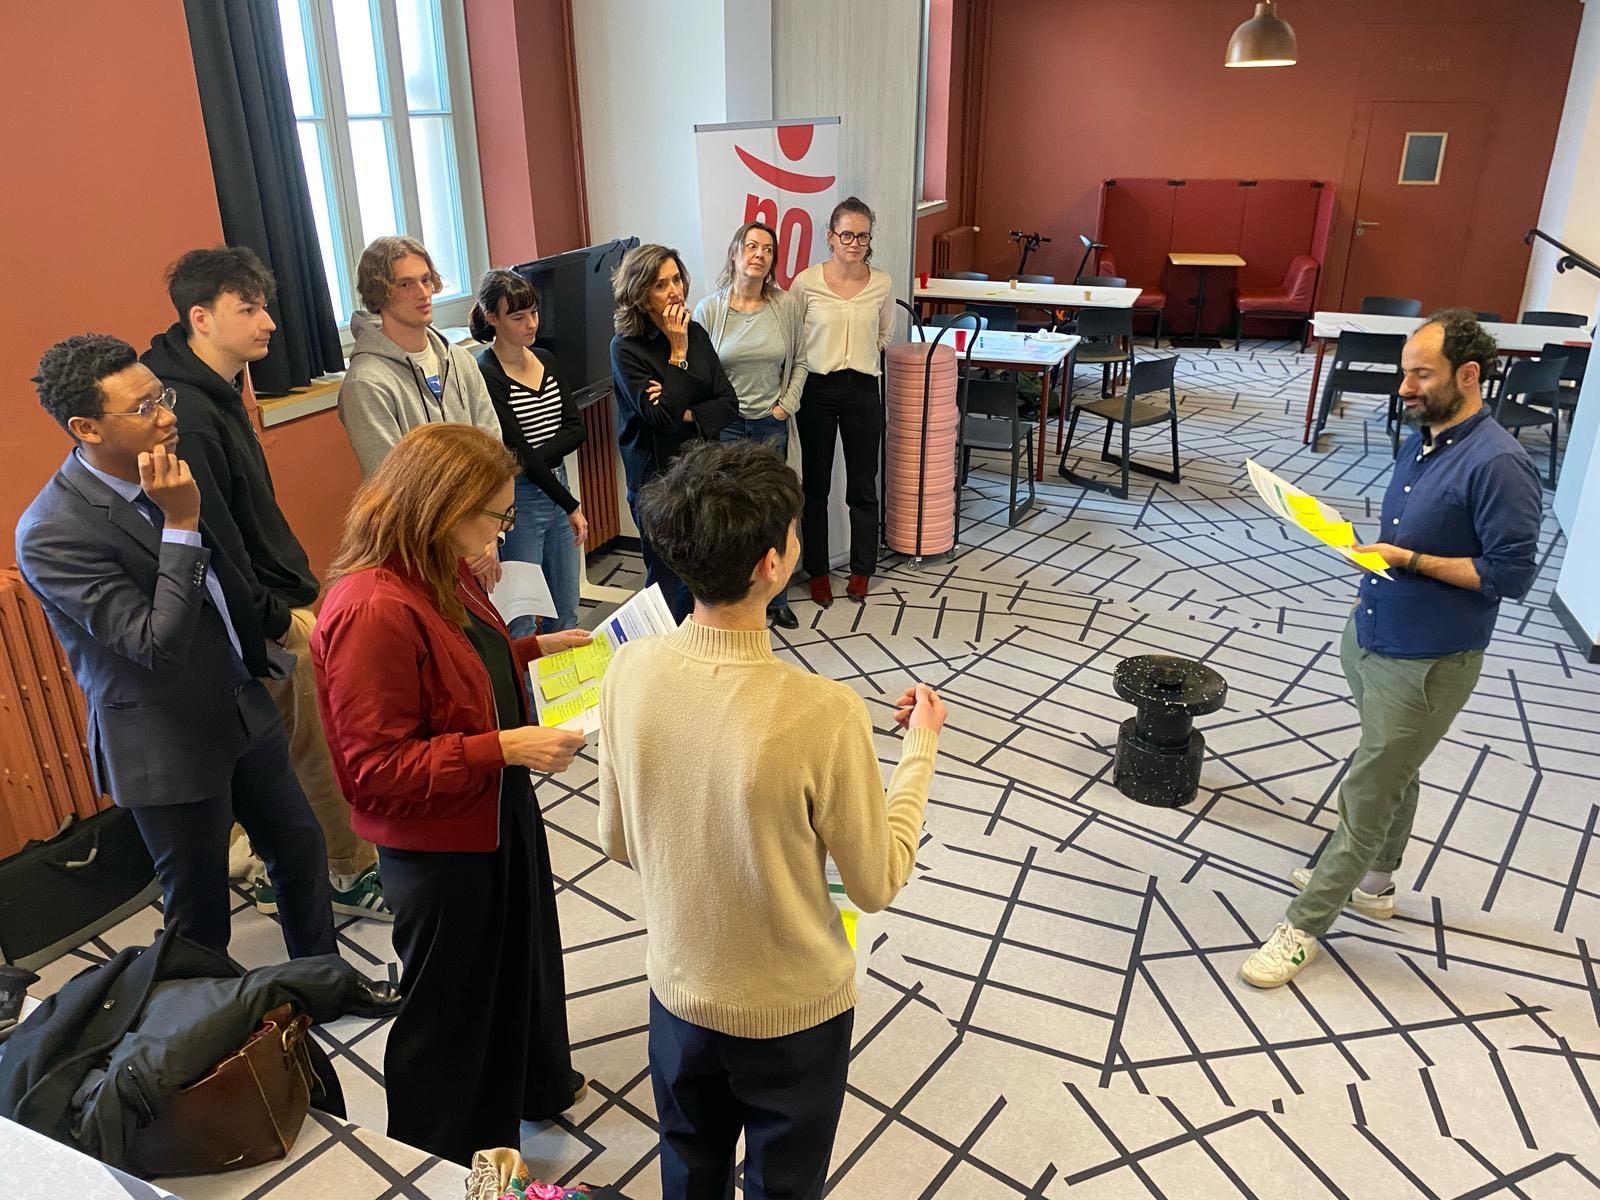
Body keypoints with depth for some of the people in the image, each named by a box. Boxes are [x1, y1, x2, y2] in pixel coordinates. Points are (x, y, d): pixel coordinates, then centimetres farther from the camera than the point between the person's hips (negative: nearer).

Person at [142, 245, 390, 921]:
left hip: (276, 606, 10)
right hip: (272, 622, -10)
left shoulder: (216, 394, 9)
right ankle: (351, 874, 22)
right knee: (331, 752, 4)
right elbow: (212, 542, -25)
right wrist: (277, 618, -16)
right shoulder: (189, 414, -24)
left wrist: (288, 597, 15)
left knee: (287, 757, 20)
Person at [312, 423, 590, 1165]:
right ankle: (440, 1156, 40)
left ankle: (534, 1083, 55)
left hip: (494, 809, 9)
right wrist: (504, 748, -31)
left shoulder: (439, 572, -2)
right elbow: (379, 769, -29)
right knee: (449, 998, 14)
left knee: (518, 953, 28)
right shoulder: (372, 610, -31)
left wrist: (536, 649, 3)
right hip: (438, 842, -9)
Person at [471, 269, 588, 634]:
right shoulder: (486, 374, -14)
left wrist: (537, 457, -15)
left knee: (566, 614, 16)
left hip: (555, 488, 7)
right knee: (520, 623, 3)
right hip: (518, 500, -7)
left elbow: (576, 429, 2)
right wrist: (571, 506, -14)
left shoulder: (546, 360, 8)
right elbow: (519, 453, -17)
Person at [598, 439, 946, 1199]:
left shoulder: (629, 670, -19)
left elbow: (619, 843, -4)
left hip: (679, 990, 4)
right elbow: (878, 884, -17)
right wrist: (922, 745, -6)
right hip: (794, 1009, -3)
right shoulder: (822, 714, -33)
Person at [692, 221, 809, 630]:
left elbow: (799, 361, 9)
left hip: (770, 424, 2)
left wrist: (787, 404, 0)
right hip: (723, 426, -2)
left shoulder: (787, 306, -1)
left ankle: (775, 600, 27)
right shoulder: (709, 309, -6)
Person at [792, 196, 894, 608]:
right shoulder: (806, 281, -8)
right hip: (817, 391, -1)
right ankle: (818, 572, 23)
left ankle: (861, 571, 25)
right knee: (815, 485, 9)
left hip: (862, 391, 1)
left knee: (863, 487, 10)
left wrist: (856, 356, 4)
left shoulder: (882, 284, -2)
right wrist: (822, 358, -1)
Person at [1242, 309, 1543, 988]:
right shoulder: (1422, 441, 5)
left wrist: (1412, 562, -25)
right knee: (1394, 772, 24)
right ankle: (1373, 884, 43)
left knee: (1366, 792, 0)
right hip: (1372, 639, 8)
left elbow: (1511, 573, -21)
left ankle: (1304, 926, 11)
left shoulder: (1497, 464, -22)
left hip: (1427, 665, -8)